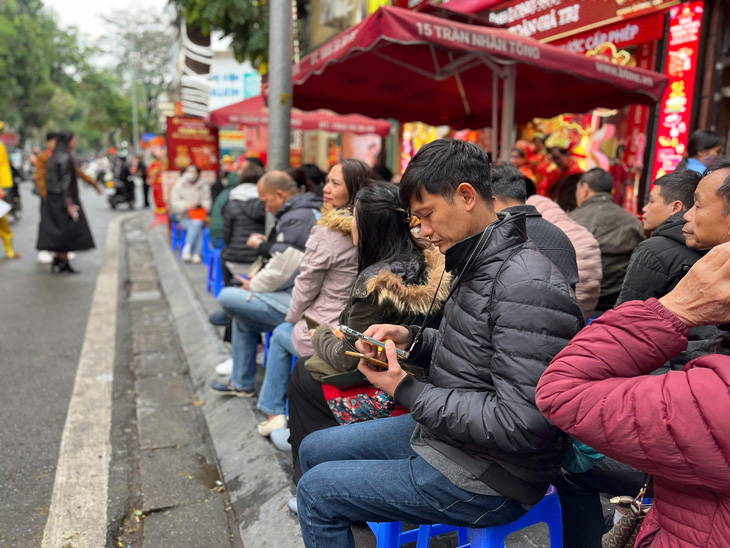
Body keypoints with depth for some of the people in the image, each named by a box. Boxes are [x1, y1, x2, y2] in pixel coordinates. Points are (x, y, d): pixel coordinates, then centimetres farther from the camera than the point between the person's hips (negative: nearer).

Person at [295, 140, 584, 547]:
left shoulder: (527, 286, -27)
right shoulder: (480, 264, 4)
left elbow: (521, 425, -29)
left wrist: (406, 392, -23)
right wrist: (412, 339, -3)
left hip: (487, 478, -9)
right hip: (440, 431, 9)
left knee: (316, 491, -5)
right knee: (314, 450, 16)